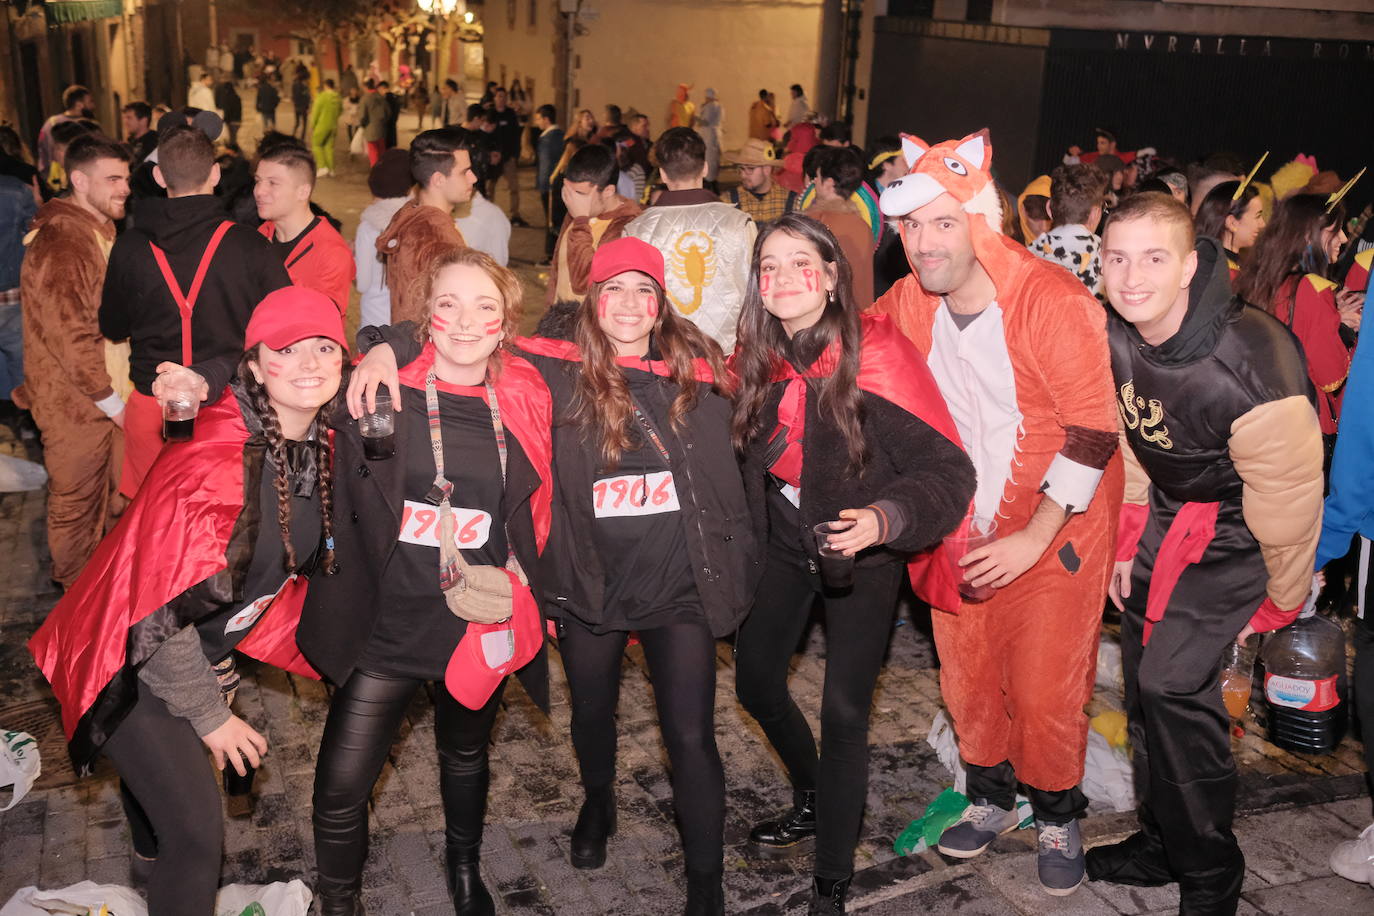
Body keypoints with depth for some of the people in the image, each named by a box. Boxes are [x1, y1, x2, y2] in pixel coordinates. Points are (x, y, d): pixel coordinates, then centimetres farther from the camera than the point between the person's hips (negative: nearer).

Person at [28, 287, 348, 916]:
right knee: (196, 833, -6)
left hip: (207, 648, 7)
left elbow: (294, 559, 9)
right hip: (134, 663, -7)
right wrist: (208, 714, -17)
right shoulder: (214, 464, -32)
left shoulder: (317, 447, -8)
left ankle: (154, 848, 61)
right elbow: (163, 615, -27)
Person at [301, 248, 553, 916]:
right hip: (386, 627, -2)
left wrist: (517, 581, 6)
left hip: (481, 625, 3)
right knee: (341, 788, -4)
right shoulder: (379, 391, -12)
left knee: (466, 756, 25)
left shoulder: (526, 401, -3)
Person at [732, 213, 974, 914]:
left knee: (843, 713, -5)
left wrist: (885, 519, -41)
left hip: (859, 554, -6)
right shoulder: (759, 357, -6)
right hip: (784, 542, 6)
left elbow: (948, 470, -25)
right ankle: (814, 805, 43)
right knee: (756, 683, 14)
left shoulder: (876, 358, -23)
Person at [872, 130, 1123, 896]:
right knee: (967, 676, 13)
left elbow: (1094, 434, -19)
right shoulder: (908, 304, -5)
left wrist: (1032, 540, -19)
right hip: (963, 526, 5)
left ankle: (1059, 820, 27)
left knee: (1045, 692, 1)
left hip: (1055, 530, -5)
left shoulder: (1056, 303, -21)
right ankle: (992, 798, 37)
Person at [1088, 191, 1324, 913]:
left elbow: (1288, 496, -21)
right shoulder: (1113, 337, -12)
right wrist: (1127, 542, 8)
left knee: (1175, 681, -15)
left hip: (1238, 528, -7)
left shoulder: (1251, 366, -33)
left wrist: (1278, 603, -8)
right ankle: (1160, 844, 32)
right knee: (1143, 678, 11)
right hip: (1168, 509, 7)